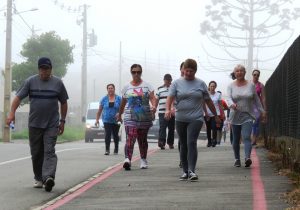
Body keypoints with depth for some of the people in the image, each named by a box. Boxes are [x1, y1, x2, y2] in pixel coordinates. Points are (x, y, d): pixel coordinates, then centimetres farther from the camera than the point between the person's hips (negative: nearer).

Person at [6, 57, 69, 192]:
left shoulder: (58, 83, 4)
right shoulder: (30, 81, 3)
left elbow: (64, 103, 11)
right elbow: (18, 97, -1)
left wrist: (62, 121, 9)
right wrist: (12, 112, -14)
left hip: (52, 125, -2)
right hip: (34, 124, 2)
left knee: (49, 151, -14)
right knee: (36, 153, 7)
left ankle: (48, 177, -27)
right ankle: (38, 179, 20)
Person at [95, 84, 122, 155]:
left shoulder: (119, 98, 2)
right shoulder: (104, 99, 5)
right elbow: (99, 110, 9)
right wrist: (97, 119, 4)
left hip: (116, 121, 0)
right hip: (107, 120, 0)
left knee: (115, 135, 10)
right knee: (108, 134, -15)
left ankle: (116, 149, 25)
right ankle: (107, 150, -15)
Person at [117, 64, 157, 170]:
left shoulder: (147, 86, 4)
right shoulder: (126, 87, 9)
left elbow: (152, 98, -7)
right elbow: (123, 103, 19)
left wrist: (154, 106, -27)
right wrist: (119, 115, 25)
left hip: (144, 117, 0)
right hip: (130, 117, 0)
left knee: (142, 139, 11)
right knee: (130, 138, -17)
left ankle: (143, 160, 25)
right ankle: (127, 159, -30)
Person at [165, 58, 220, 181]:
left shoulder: (200, 84, 6)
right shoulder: (177, 83, 5)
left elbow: (208, 101, 12)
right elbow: (170, 97, -6)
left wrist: (216, 116, 16)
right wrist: (168, 109, -25)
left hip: (196, 119, -2)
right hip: (180, 119, 2)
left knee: (191, 143, -16)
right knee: (183, 145, 9)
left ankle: (192, 171, -20)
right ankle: (185, 171, 18)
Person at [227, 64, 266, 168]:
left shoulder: (251, 85, 5)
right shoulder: (231, 86, 3)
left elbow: (256, 99, 12)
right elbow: (229, 98, -11)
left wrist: (262, 111, 10)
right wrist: (232, 104, -32)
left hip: (247, 116, -1)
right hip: (235, 116, 1)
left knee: (246, 137, -17)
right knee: (236, 139, 9)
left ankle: (247, 157, -31)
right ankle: (237, 159, 21)